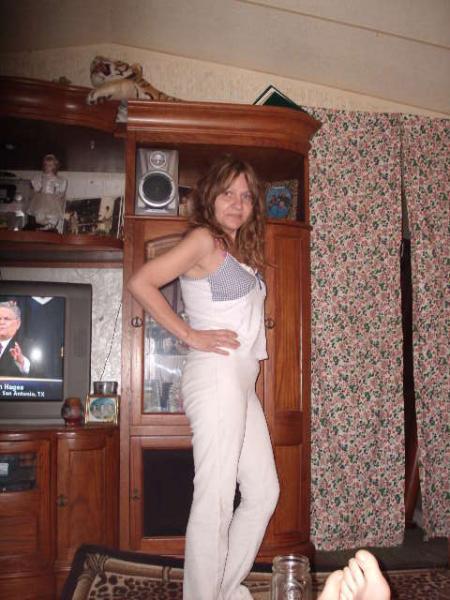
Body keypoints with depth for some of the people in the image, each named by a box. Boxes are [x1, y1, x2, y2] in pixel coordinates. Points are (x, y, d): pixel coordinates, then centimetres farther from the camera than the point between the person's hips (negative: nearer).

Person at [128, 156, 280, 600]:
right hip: (217, 375, -9)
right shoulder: (204, 238, -6)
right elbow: (141, 283, -15)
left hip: (242, 382, 9)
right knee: (215, 499, -6)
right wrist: (190, 335, -14)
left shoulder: (240, 250, 19)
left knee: (264, 491, 13)